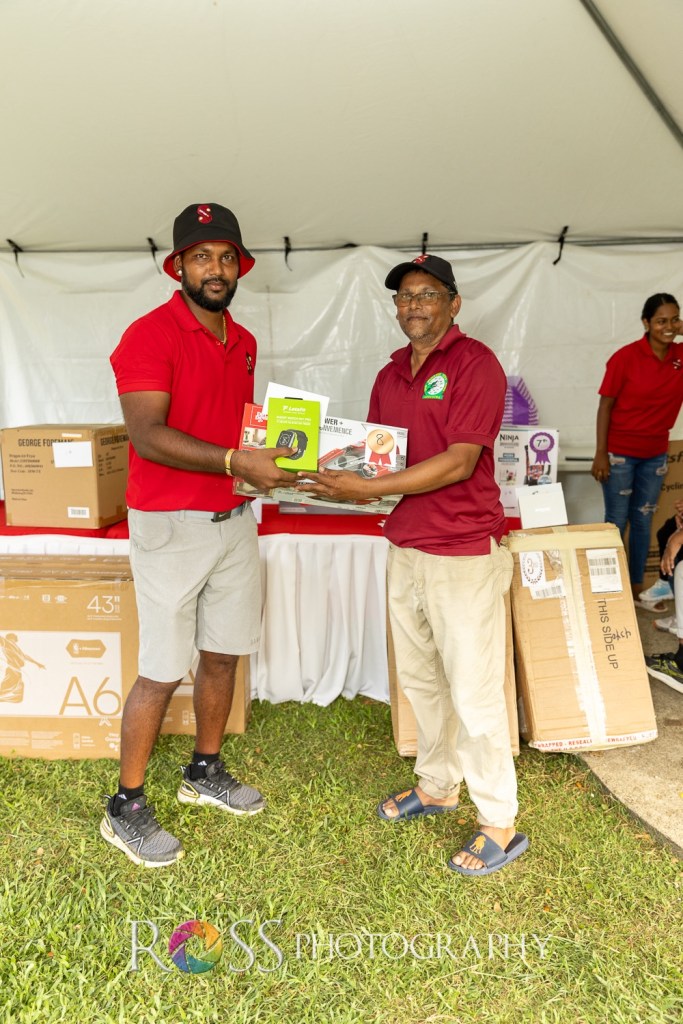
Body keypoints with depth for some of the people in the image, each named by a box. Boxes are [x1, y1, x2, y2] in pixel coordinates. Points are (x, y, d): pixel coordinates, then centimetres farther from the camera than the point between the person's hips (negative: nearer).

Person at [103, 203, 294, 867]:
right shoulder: (150, 335, -11)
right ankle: (126, 808, 19)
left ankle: (204, 773, 35)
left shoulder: (243, 342, 13)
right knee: (162, 673, -1)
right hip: (170, 525, -7)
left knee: (223, 655, 15)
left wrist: (276, 452, 6)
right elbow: (147, 435, -21)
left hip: (234, 519, 8)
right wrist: (235, 461, -28)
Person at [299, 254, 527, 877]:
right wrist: (336, 470, -6)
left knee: (474, 692, 1)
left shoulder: (475, 364, -10)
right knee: (420, 679, 18)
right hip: (406, 550, 8)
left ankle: (500, 826, 20)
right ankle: (437, 786, 39)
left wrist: (368, 490, -24)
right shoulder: (391, 376, 13)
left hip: (464, 554, -7)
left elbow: (459, 461, -20)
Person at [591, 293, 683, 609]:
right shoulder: (625, 357, -14)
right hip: (620, 452, -5)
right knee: (616, 521, 3)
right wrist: (600, 454, -15)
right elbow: (605, 405, -11)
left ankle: (636, 585, 27)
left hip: (655, 454, 5)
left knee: (643, 520, 14)